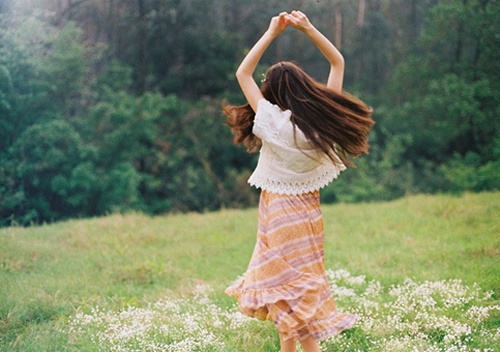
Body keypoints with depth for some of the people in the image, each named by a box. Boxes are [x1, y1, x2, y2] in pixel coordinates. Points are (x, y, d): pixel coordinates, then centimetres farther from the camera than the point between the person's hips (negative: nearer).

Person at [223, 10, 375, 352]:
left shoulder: (275, 122, -21)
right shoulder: (324, 118, -10)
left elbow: (243, 73, -12)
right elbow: (338, 61, 2)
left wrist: (271, 33, -8)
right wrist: (308, 28, -2)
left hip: (280, 207, -5)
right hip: (309, 207, 5)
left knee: (291, 284, 2)